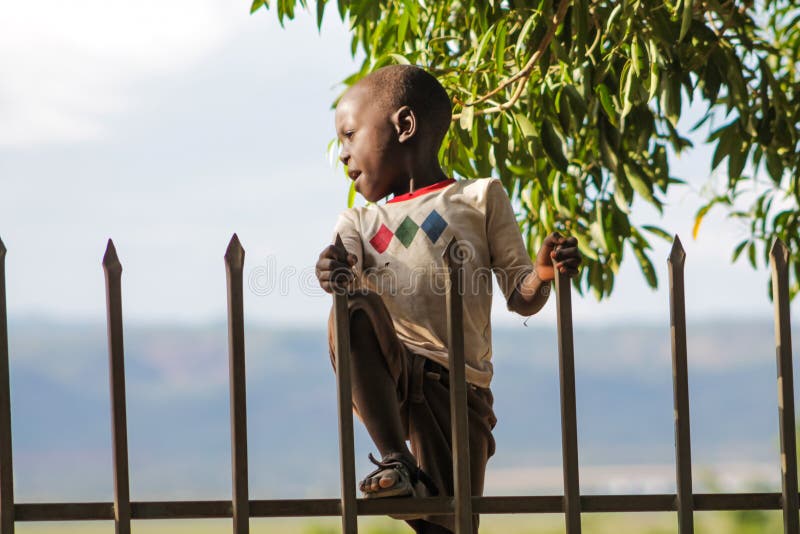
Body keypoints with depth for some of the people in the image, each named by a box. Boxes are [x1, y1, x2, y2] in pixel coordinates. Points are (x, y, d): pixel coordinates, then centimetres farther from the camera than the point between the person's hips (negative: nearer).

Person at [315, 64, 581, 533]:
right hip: (390, 377, 1)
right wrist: (336, 276, -27)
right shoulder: (359, 223, 20)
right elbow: (351, 282, -3)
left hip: (458, 387, -1)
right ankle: (398, 461, -28)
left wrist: (543, 275, -15)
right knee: (353, 313, -32)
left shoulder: (480, 198, 12)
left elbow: (521, 298, 8)